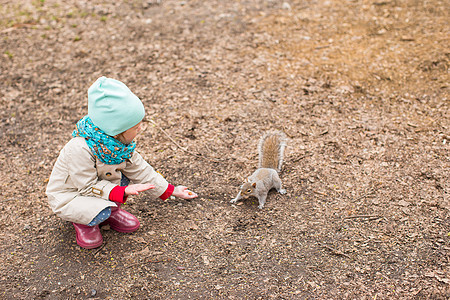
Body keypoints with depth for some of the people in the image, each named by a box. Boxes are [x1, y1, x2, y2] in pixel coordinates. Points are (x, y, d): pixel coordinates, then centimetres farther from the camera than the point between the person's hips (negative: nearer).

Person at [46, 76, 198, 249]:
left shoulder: (122, 142, -12)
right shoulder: (80, 150, -36)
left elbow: (139, 169, -1)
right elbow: (88, 187, -29)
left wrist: (172, 191, 2)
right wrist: (123, 192, -38)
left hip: (97, 185, 7)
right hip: (67, 197, -7)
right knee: (101, 212, -34)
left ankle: (111, 211, 5)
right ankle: (83, 221, 0)